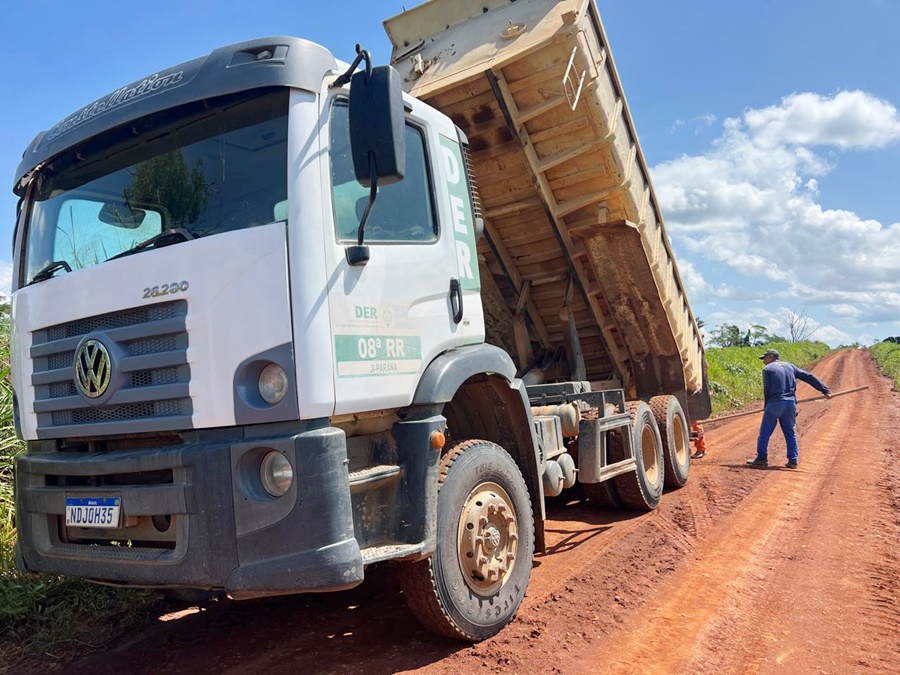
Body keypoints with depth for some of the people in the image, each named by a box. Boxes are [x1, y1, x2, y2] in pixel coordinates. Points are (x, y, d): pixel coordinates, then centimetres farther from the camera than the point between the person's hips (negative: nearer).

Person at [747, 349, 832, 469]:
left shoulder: (767, 369, 2)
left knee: (765, 432, 2)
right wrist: (825, 390, 11)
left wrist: (767, 405, 10)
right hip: (790, 404, 5)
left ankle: (761, 458, 2)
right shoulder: (789, 366, 16)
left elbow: (766, 389, -3)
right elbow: (809, 377, 11)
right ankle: (793, 460, 11)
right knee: (791, 433, 13)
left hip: (775, 403, -5)